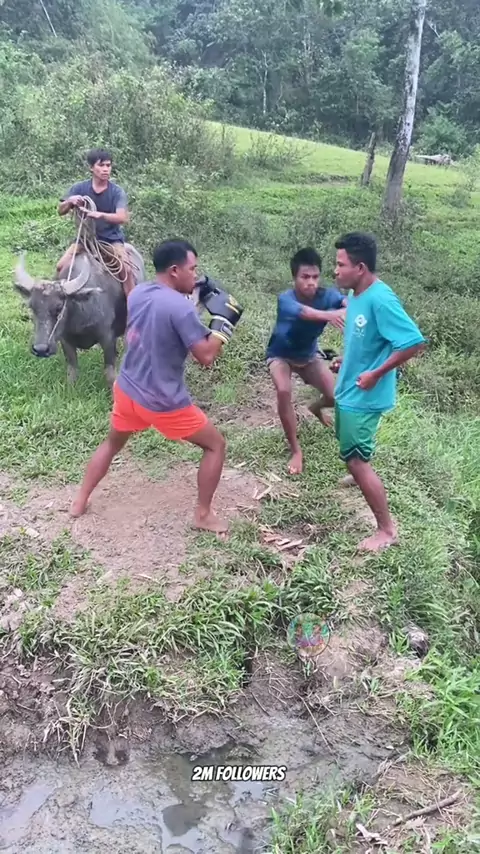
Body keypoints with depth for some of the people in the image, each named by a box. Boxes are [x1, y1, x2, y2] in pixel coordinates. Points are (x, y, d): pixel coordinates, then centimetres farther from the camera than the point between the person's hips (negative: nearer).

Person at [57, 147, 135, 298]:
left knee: (126, 270, -24)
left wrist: (100, 215, -39)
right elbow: (61, 211, -1)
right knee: (62, 267, -12)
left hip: (112, 239, -2)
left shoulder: (117, 192, -9)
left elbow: (123, 218, -22)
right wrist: (70, 202, -23)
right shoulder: (80, 188, -2)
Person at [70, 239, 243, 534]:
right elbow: (206, 356, -21)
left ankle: (80, 501, 38)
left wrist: (194, 298, 12)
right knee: (216, 444, 11)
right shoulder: (181, 307, -22)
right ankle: (203, 515, 17)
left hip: (127, 389, 7)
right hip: (163, 402, -7)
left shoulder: (137, 294, 2)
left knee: (112, 444, 32)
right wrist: (223, 319, -10)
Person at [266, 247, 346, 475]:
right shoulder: (286, 299, -35)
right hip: (281, 355, -3)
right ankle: (296, 451, -13)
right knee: (284, 392, -30)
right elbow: (303, 312, -58)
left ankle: (316, 408, 37)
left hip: (309, 355, 4)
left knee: (335, 396, -4)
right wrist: (330, 315, -79)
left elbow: (347, 302, -48)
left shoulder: (326, 295, -26)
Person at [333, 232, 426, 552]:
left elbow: (415, 342, -29)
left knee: (356, 460, -6)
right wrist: (347, 361, 9)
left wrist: (376, 374, -24)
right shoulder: (357, 295, 3)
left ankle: (387, 529, 6)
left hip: (364, 396, -10)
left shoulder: (380, 299, -26)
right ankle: (362, 477, 59)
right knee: (353, 452, 30)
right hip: (349, 389, 10)